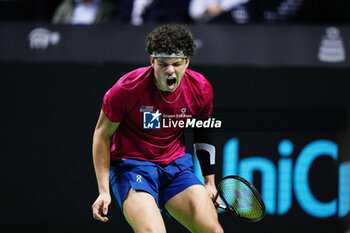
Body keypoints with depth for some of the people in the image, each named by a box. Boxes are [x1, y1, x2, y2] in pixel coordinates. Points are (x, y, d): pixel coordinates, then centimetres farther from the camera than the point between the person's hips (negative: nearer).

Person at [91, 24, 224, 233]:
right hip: (131, 164, -4)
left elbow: (203, 131, 14)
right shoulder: (127, 88, -20)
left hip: (177, 164, 4)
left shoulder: (201, 88, -7)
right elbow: (102, 135, -7)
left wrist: (210, 179, 15)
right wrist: (104, 191, -10)